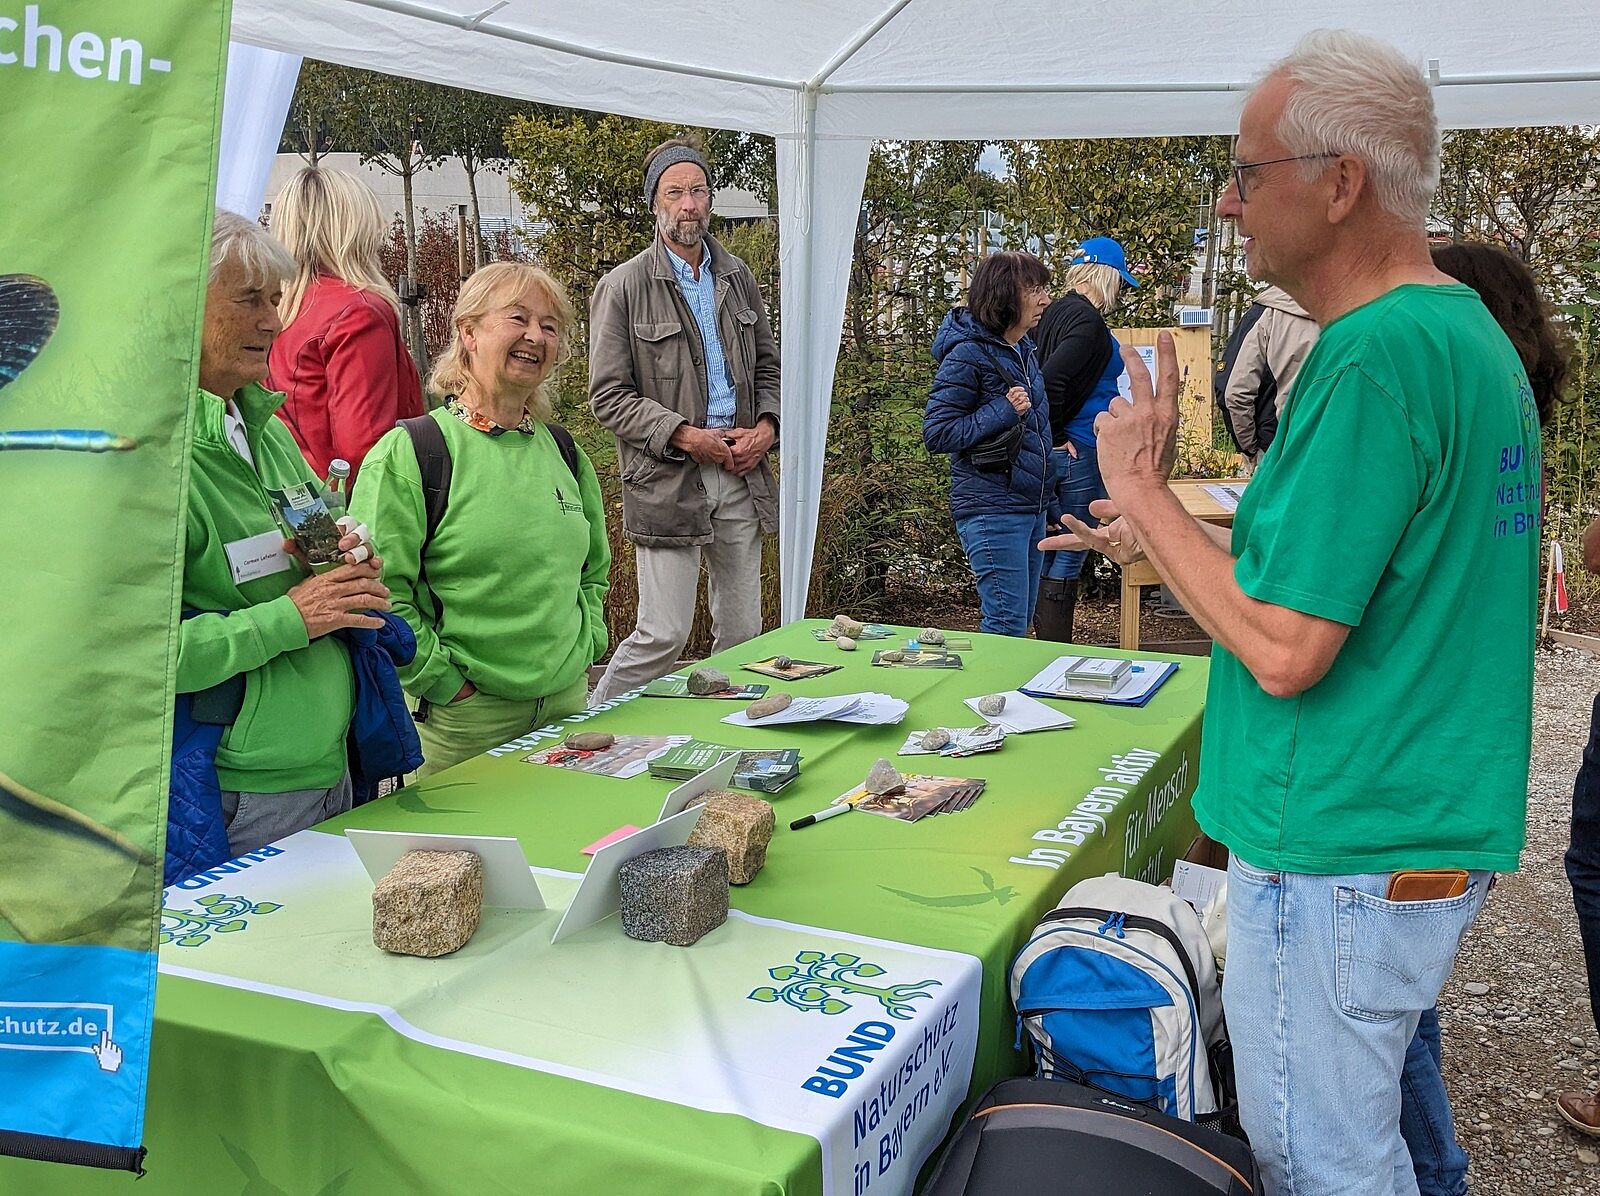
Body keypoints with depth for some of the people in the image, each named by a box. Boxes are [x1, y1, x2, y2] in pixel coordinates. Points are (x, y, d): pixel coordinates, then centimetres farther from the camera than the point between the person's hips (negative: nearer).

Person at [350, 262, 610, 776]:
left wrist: (583, 648, 10)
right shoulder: (407, 454, -10)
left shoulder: (564, 452, 10)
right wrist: (445, 682, -15)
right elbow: (375, 589, -16)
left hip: (567, 701, 6)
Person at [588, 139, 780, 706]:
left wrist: (767, 426, 1)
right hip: (668, 482, -5)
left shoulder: (738, 278, 14)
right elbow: (608, 396, -7)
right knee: (664, 634, -8)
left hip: (742, 476, 5)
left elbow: (768, 367, 21)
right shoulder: (623, 286, -3)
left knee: (742, 633, 9)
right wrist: (686, 436, -15)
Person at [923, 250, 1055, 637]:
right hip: (991, 511, -9)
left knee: (1022, 620, 14)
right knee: (1007, 626, -7)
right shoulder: (968, 354, -14)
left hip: (1032, 506, 9)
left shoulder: (1024, 348, 13)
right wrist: (1004, 410, -19)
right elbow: (937, 434, -16)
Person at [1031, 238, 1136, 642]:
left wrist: (1049, 435, 12)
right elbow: (1051, 377, -26)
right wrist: (1055, 437, -15)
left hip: (1050, 453, 9)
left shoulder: (1055, 312, 12)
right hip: (1077, 451, -9)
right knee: (1069, 558, -2)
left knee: (1050, 552, 15)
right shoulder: (1087, 320, -15)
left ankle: (1047, 650, 24)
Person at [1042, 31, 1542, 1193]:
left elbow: (1284, 651, -24)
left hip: (1340, 858, -10)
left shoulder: (1372, 359, -23)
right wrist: (1173, 538, 15)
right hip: (1444, 831, 10)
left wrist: (1142, 486, -14)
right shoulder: (1471, 333, 9)